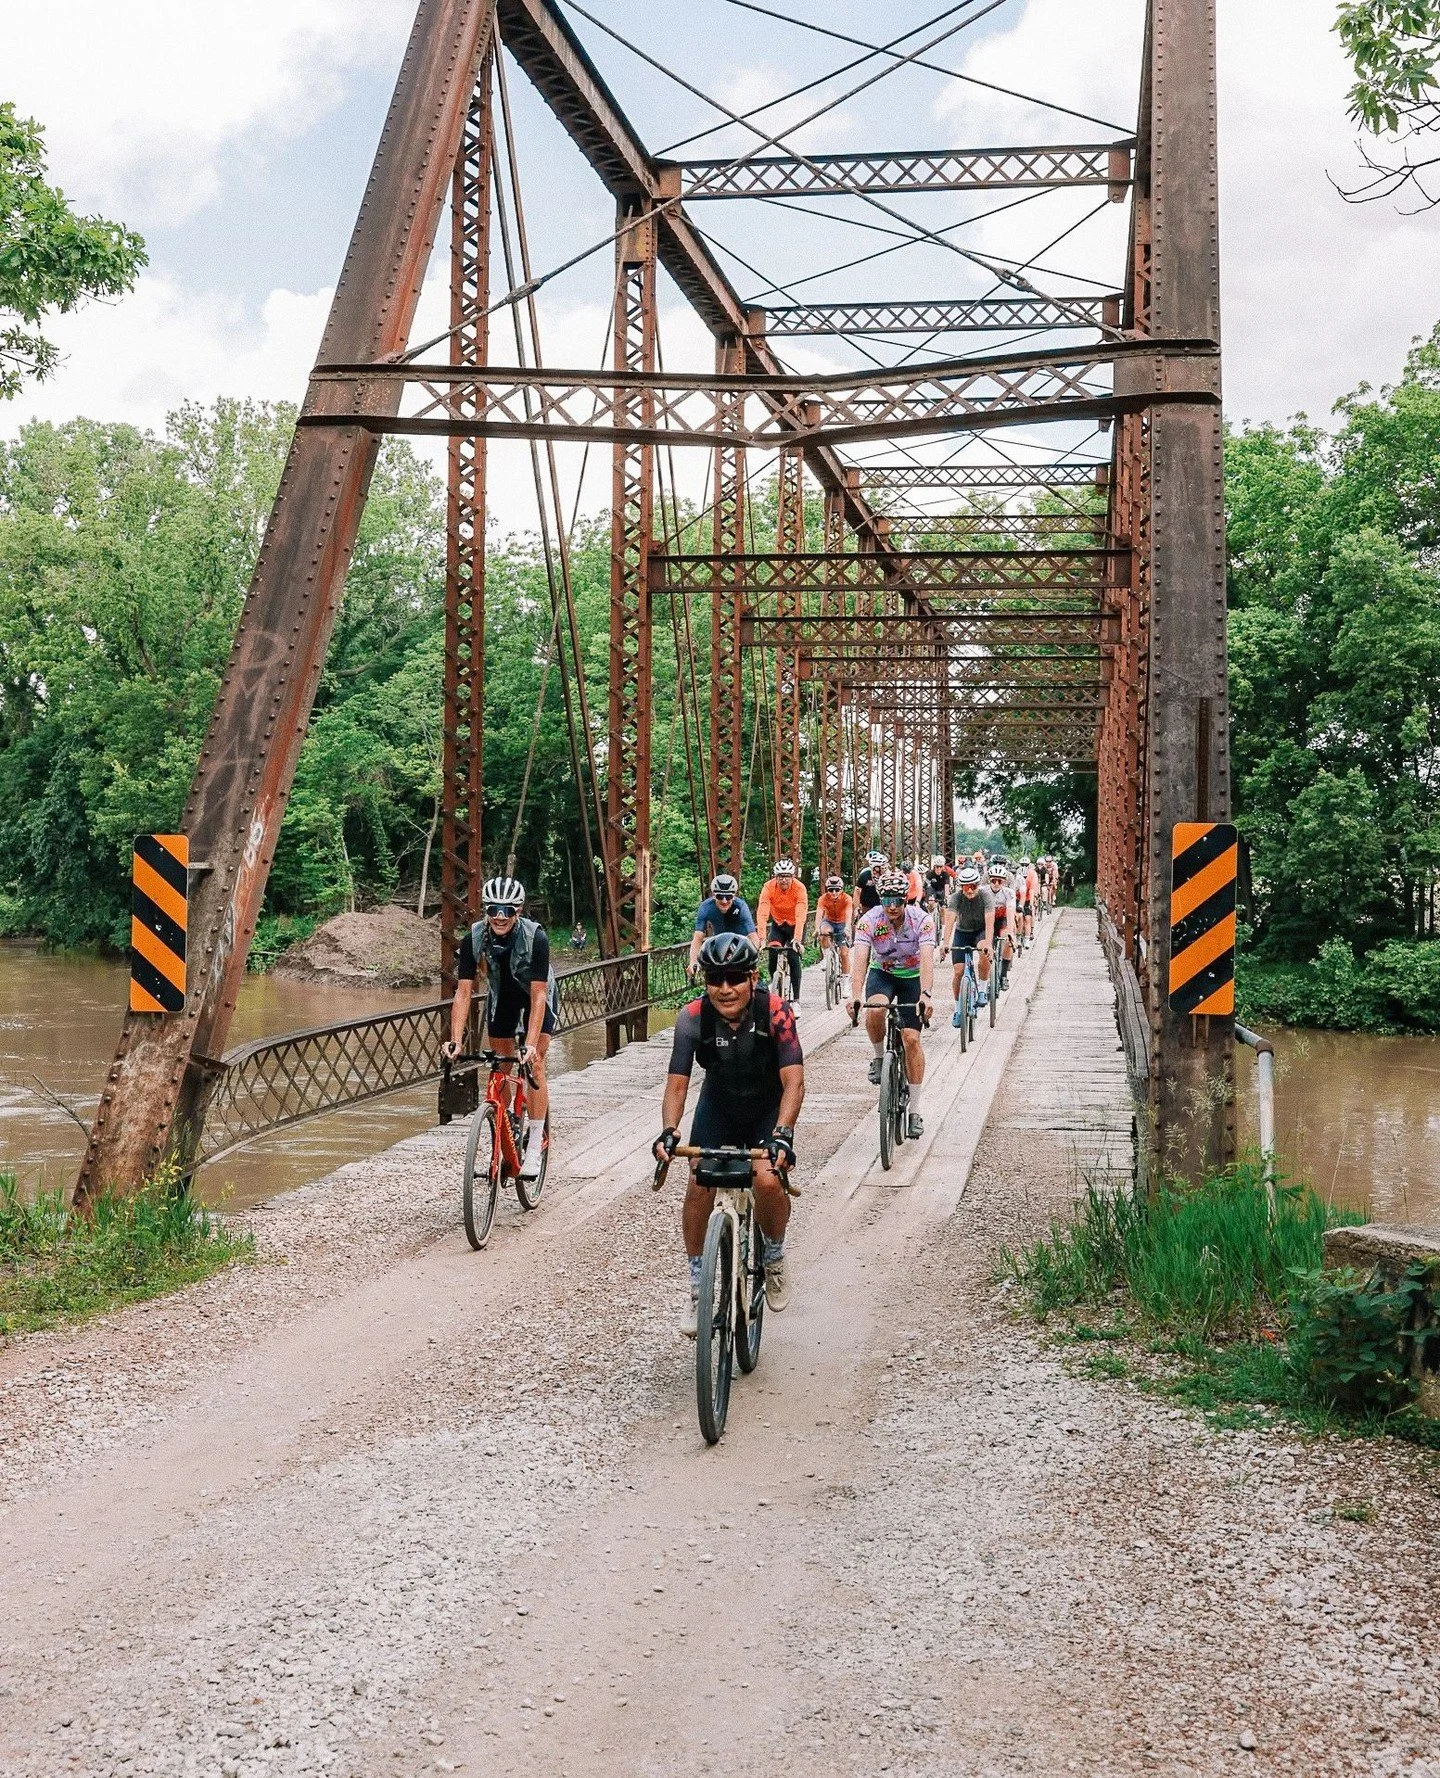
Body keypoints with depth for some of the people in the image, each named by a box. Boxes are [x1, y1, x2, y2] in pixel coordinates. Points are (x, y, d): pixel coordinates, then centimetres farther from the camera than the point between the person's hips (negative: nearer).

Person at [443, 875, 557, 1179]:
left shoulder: (535, 937, -35)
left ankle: (535, 1145, -10)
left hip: (537, 995, -3)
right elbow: (463, 992, -27)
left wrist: (531, 1044, -45)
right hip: (501, 996, 3)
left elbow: (538, 995, -36)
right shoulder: (474, 938, -28)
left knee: (534, 1064, -15)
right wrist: (456, 1040, -37)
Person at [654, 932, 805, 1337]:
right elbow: (677, 1083, -24)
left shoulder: (776, 1013, -28)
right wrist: (668, 1131, -43)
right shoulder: (693, 1018, -24)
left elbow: (793, 1081, -34)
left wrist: (782, 1133, -50)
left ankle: (774, 1257, 7)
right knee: (699, 1184, -17)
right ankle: (698, 1290, 0)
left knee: (768, 1179, -26)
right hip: (719, 1105, 2)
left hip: (768, 1108, -2)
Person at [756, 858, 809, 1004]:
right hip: (778, 925, 2)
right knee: (773, 953, -17)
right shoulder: (769, 887, -24)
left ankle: (796, 999, -9)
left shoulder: (799, 888, -28)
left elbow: (801, 916, -37)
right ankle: (773, 982, 11)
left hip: (795, 926, -2)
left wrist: (797, 939, -48)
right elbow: (763, 914, -33)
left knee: (793, 959, -15)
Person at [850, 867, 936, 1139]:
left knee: (911, 1038, -10)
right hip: (882, 973, 1)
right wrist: (855, 995, -48)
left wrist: (926, 994, -51)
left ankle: (915, 1111, -1)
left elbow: (927, 959, -35)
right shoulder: (869, 920, -23)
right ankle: (879, 1058, -4)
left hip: (913, 976, 0)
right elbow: (860, 959, -33)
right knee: (874, 1011, -34)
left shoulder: (922, 920, -25)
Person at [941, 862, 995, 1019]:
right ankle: (958, 1009, 9)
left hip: (981, 931, -2)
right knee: (959, 972, -8)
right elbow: (949, 919, -32)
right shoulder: (956, 897, -20)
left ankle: (983, 990, -16)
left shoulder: (986, 895, -23)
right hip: (962, 932, 2)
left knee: (984, 953, -35)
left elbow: (989, 921, -34)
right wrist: (945, 943, -49)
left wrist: (988, 943, -49)